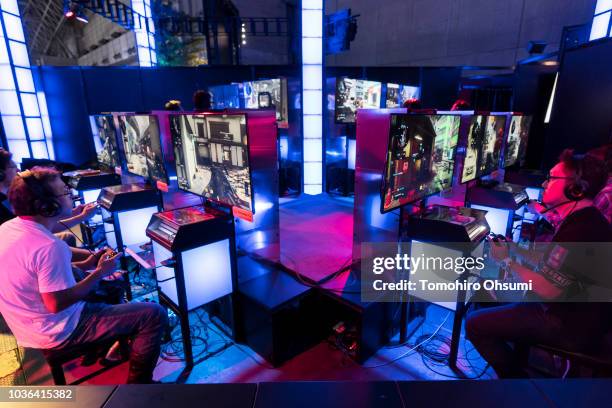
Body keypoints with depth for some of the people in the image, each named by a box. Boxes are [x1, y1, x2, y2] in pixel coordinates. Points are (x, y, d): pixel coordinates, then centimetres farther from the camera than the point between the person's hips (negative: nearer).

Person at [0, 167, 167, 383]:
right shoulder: (49, 247, -32)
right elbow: (57, 304, -27)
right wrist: (100, 273, -17)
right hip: (58, 333, -10)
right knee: (155, 315, -12)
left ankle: (101, 347, 39)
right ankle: (138, 384, 6)